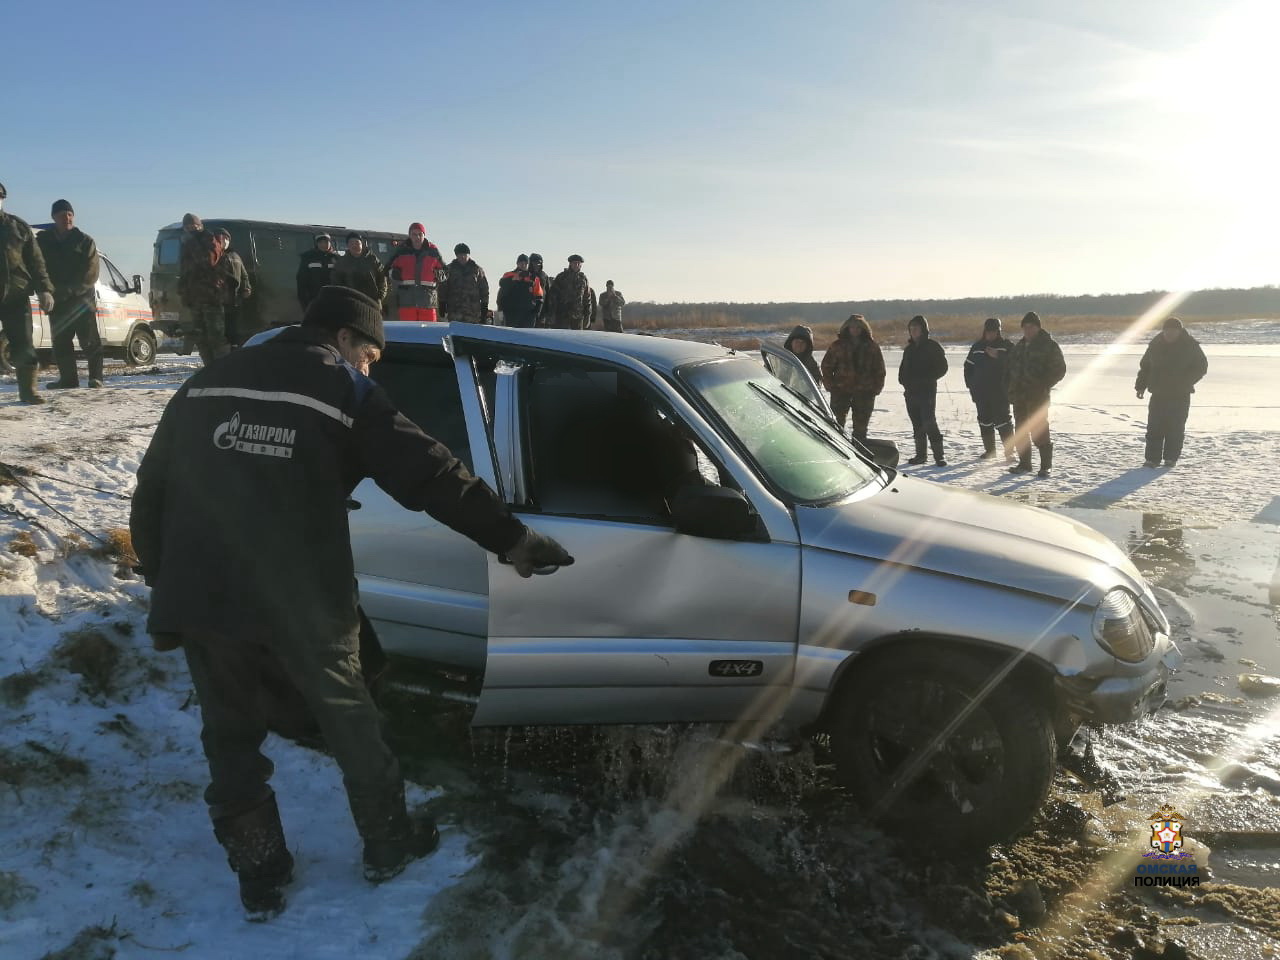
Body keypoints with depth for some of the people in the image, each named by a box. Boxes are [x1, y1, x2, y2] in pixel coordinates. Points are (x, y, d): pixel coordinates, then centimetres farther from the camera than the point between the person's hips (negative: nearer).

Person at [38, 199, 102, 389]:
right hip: (57, 302, 4)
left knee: (90, 341, -5)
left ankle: (96, 377, 0)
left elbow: (90, 274, -7)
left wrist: (69, 290, -17)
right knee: (60, 342, 6)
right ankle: (68, 378, 13)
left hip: (82, 300, -3)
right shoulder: (43, 240, 8)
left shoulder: (85, 241, 0)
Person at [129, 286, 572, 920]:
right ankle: (388, 846, 32)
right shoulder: (344, 389, 2)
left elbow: (152, 483, 19)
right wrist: (511, 539, -4)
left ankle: (259, 878, 30)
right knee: (349, 721, 17)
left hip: (197, 596, 4)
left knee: (231, 739, 19)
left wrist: (157, 569, 31)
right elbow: (428, 473, -6)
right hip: (301, 599, -3)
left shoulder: (207, 382, 16)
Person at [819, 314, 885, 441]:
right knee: (837, 425, -3)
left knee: (861, 426, 8)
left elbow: (879, 369, 9)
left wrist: (876, 388, 1)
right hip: (840, 391, -1)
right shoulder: (837, 345, 2)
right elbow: (826, 366, 5)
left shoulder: (872, 346, 5)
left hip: (864, 392, 1)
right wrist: (830, 386, -3)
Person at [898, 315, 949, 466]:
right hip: (911, 391, 6)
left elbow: (942, 368, -5)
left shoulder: (932, 346, -3)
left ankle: (939, 456, -8)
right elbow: (903, 368, 23)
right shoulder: (909, 348, 16)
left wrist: (925, 379, -14)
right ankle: (920, 454, 16)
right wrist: (904, 381, 4)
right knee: (917, 425, 9)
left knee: (929, 423, -12)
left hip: (927, 391, -6)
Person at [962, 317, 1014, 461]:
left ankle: (1009, 452, -6)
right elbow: (968, 367, 15)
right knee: (985, 421, 10)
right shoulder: (977, 346, 9)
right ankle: (989, 450, 21)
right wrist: (971, 385, 8)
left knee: (1002, 420, -10)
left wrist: (998, 357, -22)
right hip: (981, 392, 4)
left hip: (1000, 391, -4)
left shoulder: (1006, 346, -1)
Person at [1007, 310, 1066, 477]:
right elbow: (1011, 368, 21)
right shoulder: (1019, 346, 15)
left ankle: (1046, 465, -2)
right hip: (1019, 395, 7)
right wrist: (1012, 390, 10)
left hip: (1037, 397, -7)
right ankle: (1024, 463, 20)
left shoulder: (1048, 345, -4)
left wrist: (1043, 386, -13)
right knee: (1020, 431, 10)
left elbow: (1059, 369, -6)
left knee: (1039, 431, -10)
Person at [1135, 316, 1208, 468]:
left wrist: (1185, 382, -13)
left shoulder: (1190, 345, -4)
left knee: (1175, 427, 0)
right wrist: (1140, 386, 4)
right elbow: (1145, 366, 12)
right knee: (1155, 427, -3)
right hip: (1159, 393, 2)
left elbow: (1201, 367, 0)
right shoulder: (1156, 344, 3)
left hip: (1180, 395, -2)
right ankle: (1153, 458, 0)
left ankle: (1171, 457, 9)